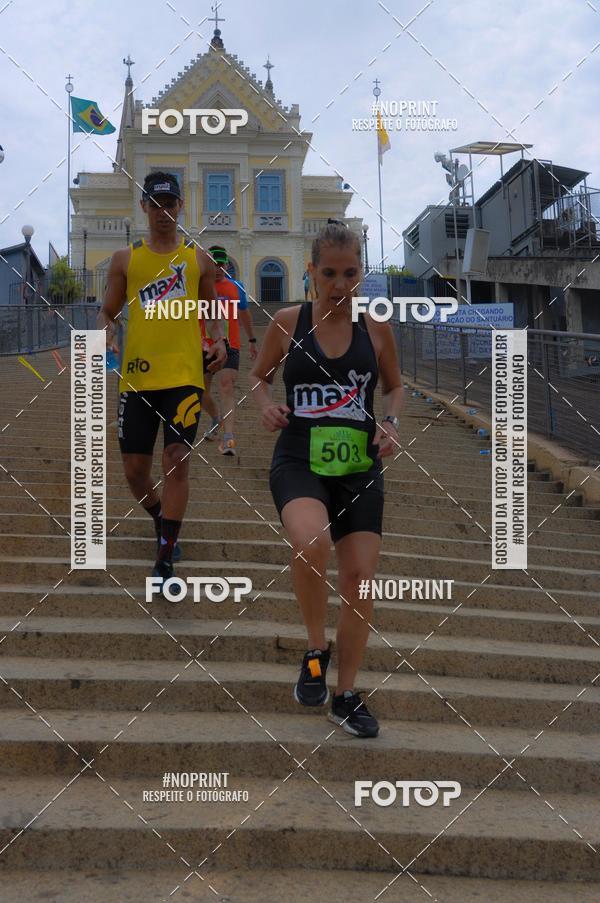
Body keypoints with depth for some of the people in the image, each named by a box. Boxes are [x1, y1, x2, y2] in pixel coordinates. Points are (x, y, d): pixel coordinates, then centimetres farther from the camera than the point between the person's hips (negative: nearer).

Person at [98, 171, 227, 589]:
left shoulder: (198, 258, 7)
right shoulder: (125, 259, 7)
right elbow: (108, 311, 13)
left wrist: (219, 340, -2)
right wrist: (105, 331, -10)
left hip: (185, 376, -1)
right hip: (137, 378, 2)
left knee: (177, 462, -10)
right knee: (135, 469, 6)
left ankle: (165, 562, -4)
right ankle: (162, 521, 38)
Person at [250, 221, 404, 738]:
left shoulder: (376, 329, 2)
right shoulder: (287, 323, -1)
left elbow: (395, 386, 16)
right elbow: (260, 376, 14)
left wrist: (391, 423, -4)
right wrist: (265, 404, -8)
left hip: (359, 468, 3)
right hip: (299, 461, -2)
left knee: (360, 579, 2)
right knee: (310, 542, -33)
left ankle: (347, 696, 22)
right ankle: (316, 649, -6)